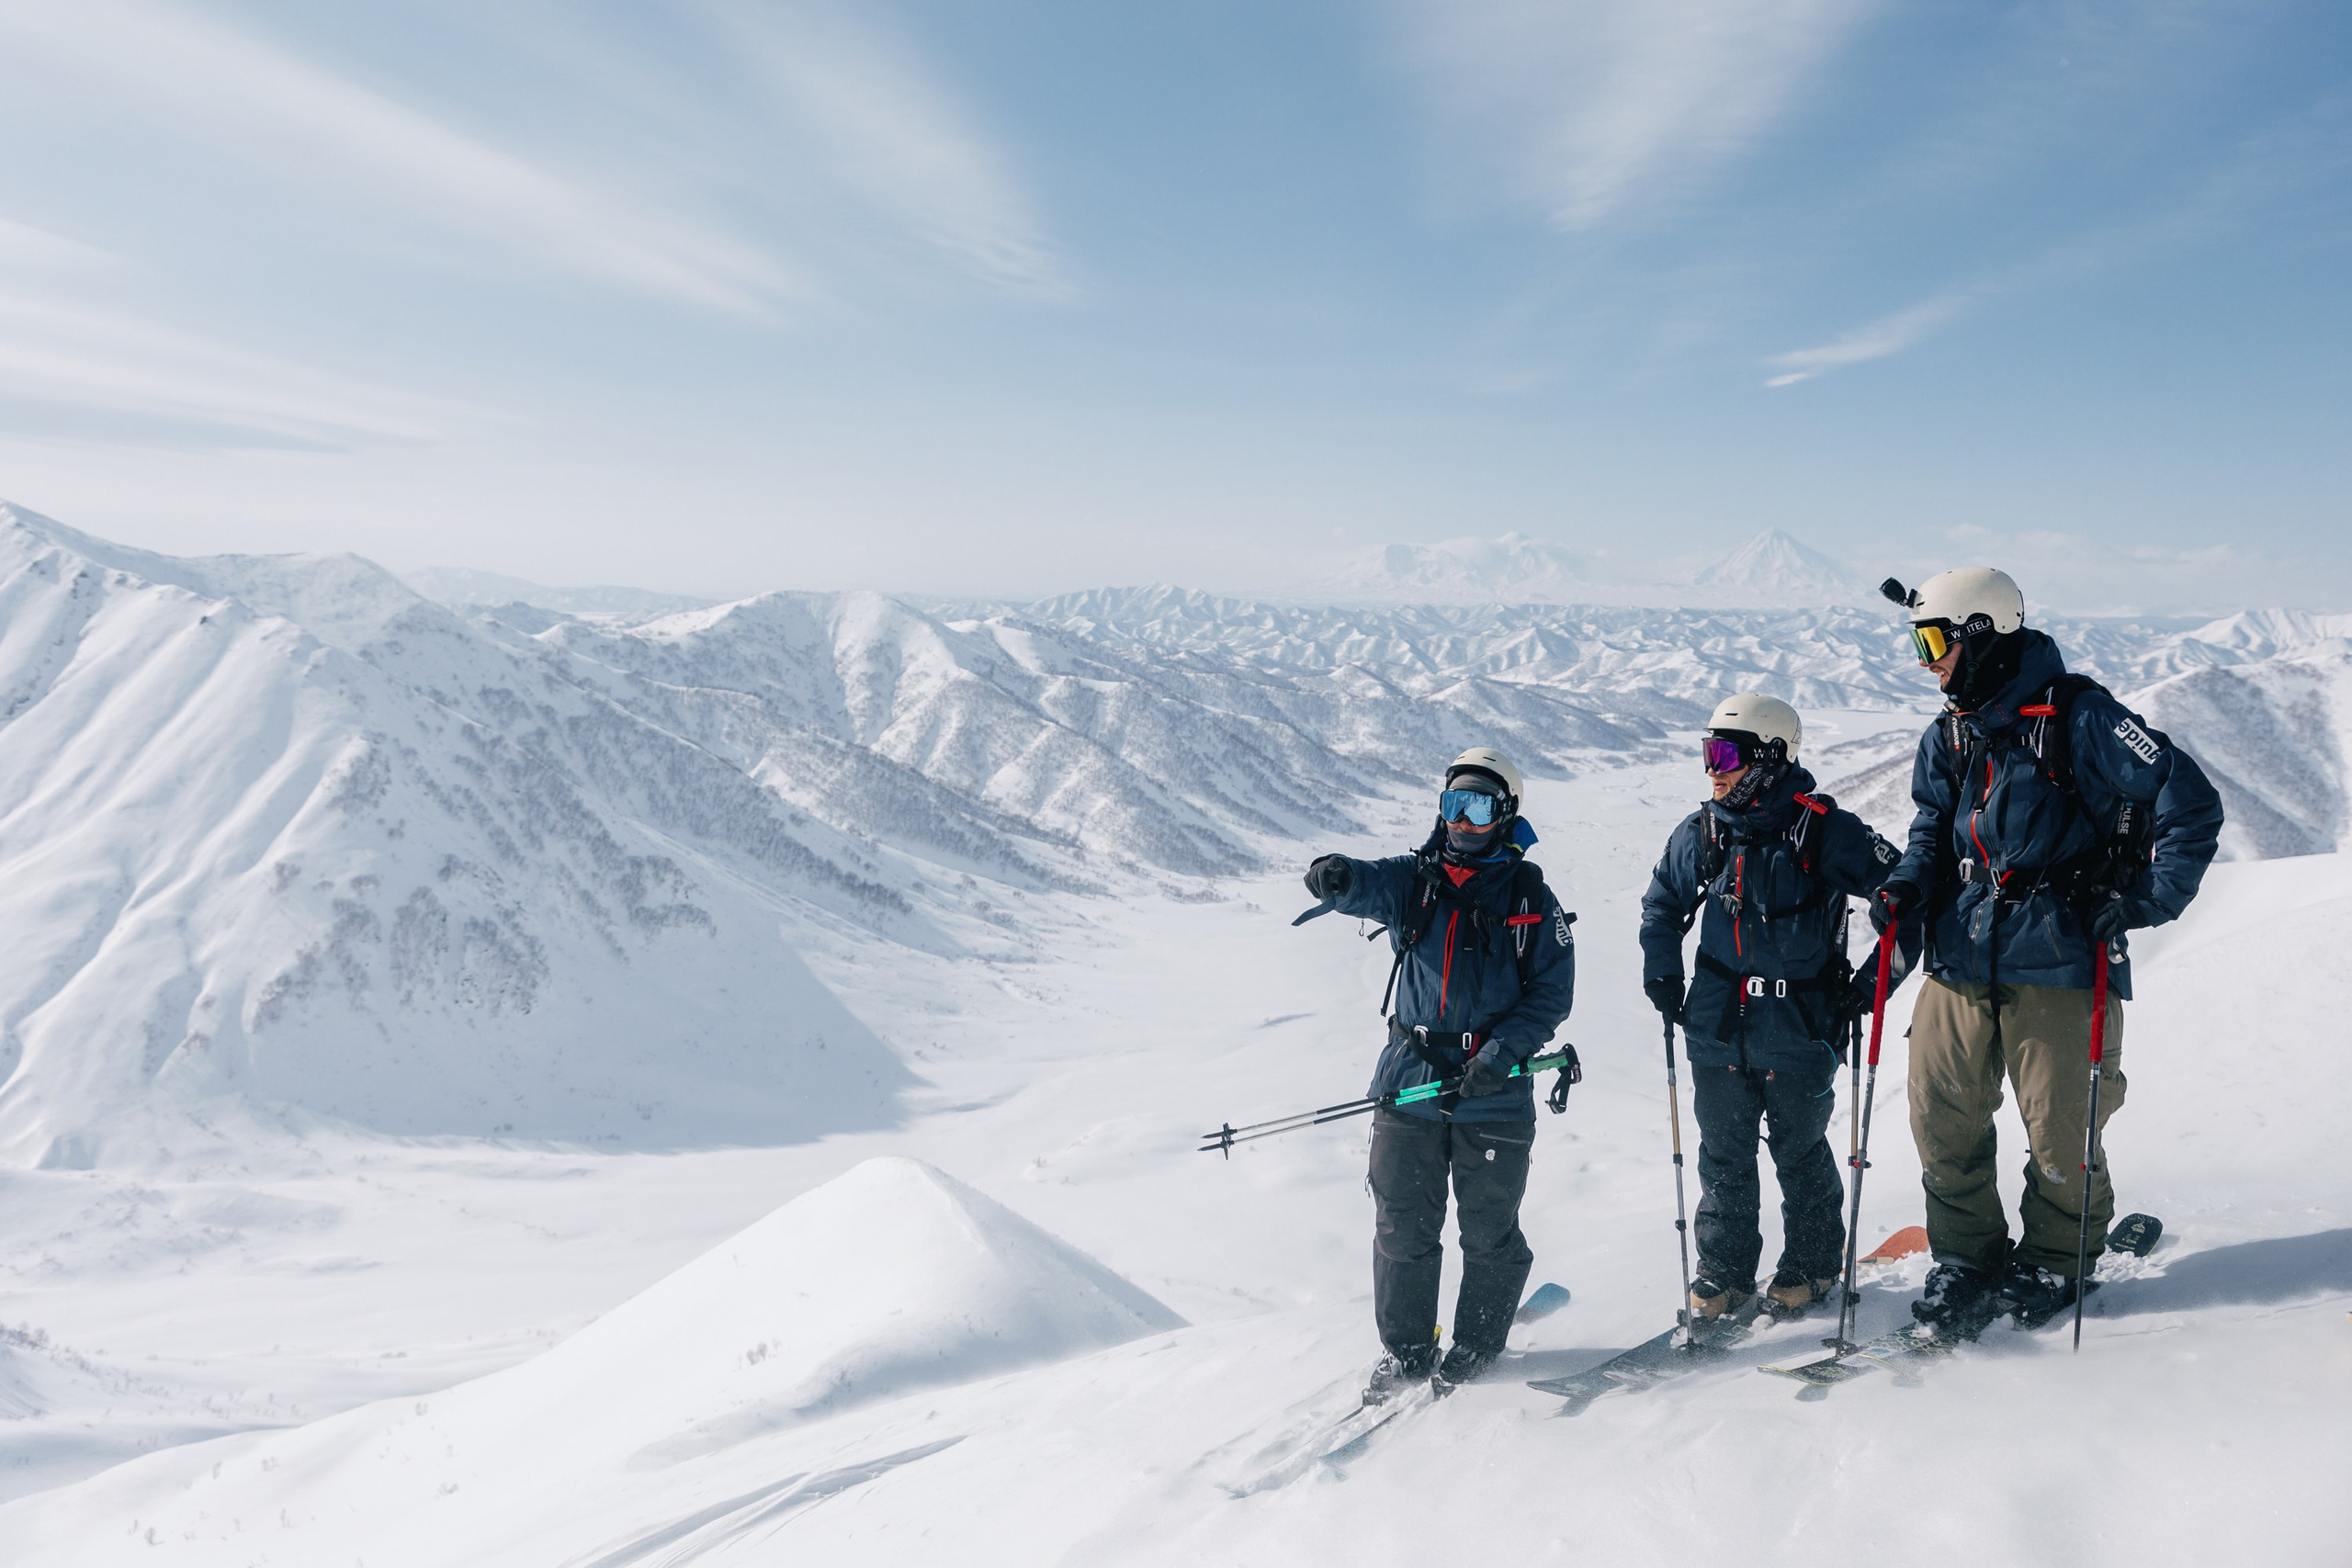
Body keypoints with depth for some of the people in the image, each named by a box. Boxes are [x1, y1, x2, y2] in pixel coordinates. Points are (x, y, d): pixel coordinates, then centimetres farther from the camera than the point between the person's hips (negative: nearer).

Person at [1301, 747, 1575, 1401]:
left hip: (1494, 1092, -1)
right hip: (1411, 1079, 1)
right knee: (1402, 1224, 6)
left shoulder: (1531, 899, 2)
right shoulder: (1414, 880, 5)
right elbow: (1368, 885, -16)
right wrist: (1336, 877, -41)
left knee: (1489, 1230, 7)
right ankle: (1406, 1348, 23)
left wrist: (1500, 1053, -14)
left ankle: (1477, 1345, 28)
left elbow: (1552, 992, 0)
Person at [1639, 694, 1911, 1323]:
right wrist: (1662, 976, 8)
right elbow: (1662, 907, 19)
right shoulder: (1699, 833, 3)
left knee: (1800, 1151, 10)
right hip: (1717, 1028, 4)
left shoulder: (1822, 829, -11)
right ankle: (1723, 1270, 24)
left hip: (1799, 1027, -4)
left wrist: (1875, 977, -6)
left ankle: (1813, 1263, 29)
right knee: (1723, 1155, 11)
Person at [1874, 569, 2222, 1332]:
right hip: (1959, 962, 6)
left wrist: (2142, 899, -11)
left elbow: (2190, 803, -7)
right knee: (1941, 1121, 5)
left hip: (2055, 962, -5)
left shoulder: (2078, 717, -9)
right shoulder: (1947, 738, 11)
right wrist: (1907, 889, 1)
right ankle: (1966, 1259, 22)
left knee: (2060, 1128, 5)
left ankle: (2054, 1261, 28)